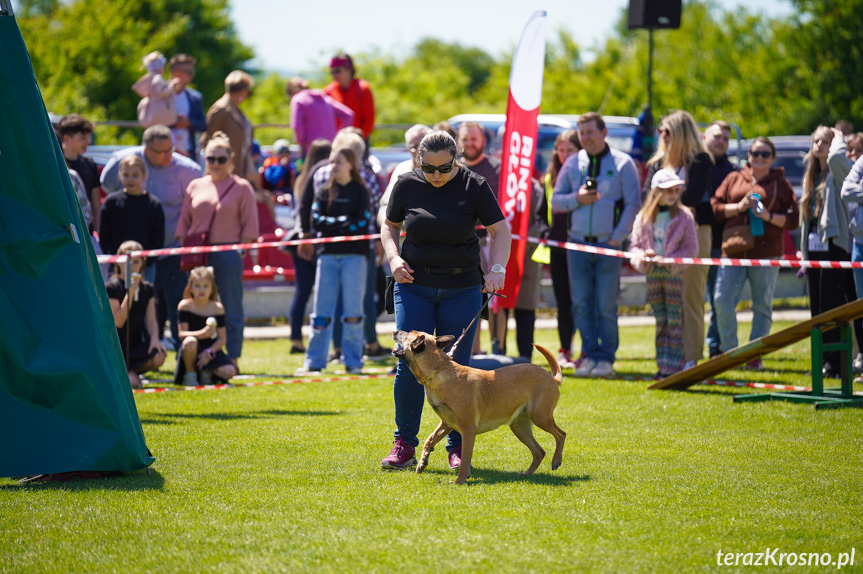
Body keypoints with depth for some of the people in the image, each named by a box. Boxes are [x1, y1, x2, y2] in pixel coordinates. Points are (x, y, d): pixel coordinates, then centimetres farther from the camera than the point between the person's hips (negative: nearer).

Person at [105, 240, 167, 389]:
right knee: (131, 383, -29)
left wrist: (154, 338, -18)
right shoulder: (112, 287, -8)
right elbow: (118, 322, -16)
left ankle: (131, 371, 2)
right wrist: (130, 293, -22)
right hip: (117, 346, -5)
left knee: (158, 357, -28)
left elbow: (151, 320, 4)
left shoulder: (146, 288, 10)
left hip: (137, 344, 5)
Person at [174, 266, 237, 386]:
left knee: (229, 372, -23)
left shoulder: (217, 308, 1)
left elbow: (222, 338, 0)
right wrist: (202, 334, -31)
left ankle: (206, 372, 12)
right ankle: (190, 374, -9)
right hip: (193, 350, -2)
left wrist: (209, 352, -17)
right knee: (190, 342, -39)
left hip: (211, 349, 2)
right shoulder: (185, 305, -5)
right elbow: (182, 333, -13)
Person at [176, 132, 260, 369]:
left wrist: (240, 251, -6)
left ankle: (232, 358, 6)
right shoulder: (195, 186, 14)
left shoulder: (241, 187, 4)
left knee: (231, 309, 1)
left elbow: (249, 225, 2)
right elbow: (184, 223, 15)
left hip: (228, 254, -3)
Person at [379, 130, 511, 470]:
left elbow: (500, 230, -4)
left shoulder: (473, 186, -5)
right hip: (414, 286, 1)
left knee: (457, 368, 0)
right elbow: (389, 226, 12)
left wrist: (497, 269, -20)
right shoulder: (407, 185, -1)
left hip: (462, 290, -1)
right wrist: (394, 258, -6)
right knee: (409, 365, -6)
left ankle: (458, 448, 9)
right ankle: (404, 445, 5)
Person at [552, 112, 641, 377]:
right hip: (578, 244, 3)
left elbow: (633, 204, -1)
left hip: (608, 245, -3)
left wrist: (617, 238, -9)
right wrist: (577, 198, -9)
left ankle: (606, 358, 3)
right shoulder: (572, 164, 10)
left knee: (606, 305, -4)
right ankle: (590, 355, 9)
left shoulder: (622, 163, 1)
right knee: (582, 304, 1)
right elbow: (556, 201, 11)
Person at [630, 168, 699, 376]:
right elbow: (634, 245, 10)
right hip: (652, 273, 4)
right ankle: (662, 364, 15)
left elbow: (691, 248, -3)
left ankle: (673, 365, -4)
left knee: (675, 320, -5)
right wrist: (642, 257, -12)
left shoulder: (684, 217, -4)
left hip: (675, 273, -4)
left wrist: (672, 260, -18)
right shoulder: (644, 217, 5)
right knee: (660, 321, 10)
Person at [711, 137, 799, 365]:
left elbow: (793, 220, 5)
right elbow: (715, 207, 8)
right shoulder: (734, 179, 12)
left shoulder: (781, 184, 7)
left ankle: (755, 355, 12)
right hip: (734, 251, 1)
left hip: (766, 252, -1)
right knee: (722, 299, -8)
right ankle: (729, 351, 6)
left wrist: (769, 216, -11)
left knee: (762, 305, 3)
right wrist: (738, 207, -7)